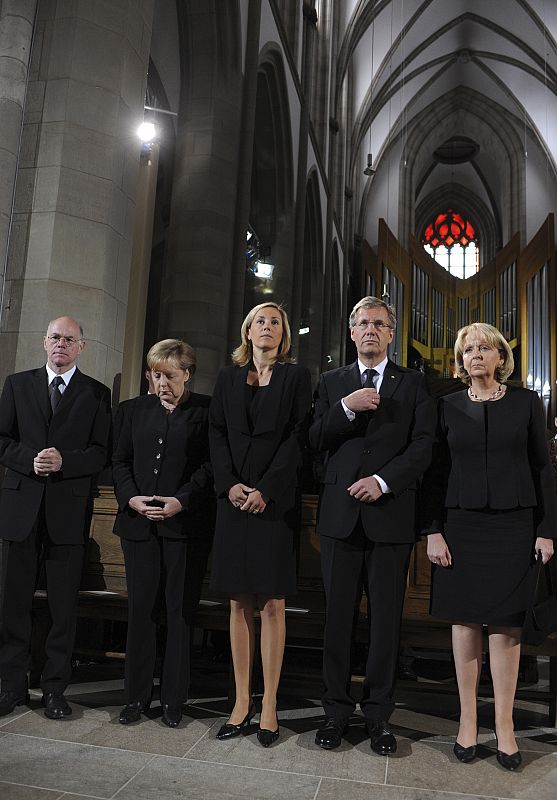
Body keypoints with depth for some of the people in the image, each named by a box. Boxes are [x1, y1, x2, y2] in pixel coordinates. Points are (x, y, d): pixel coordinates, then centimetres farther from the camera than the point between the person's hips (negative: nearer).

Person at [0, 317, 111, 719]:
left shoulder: (97, 393, 7)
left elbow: (101, 452, 0)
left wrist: (64, 460, -16)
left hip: (69, 508, -1)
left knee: (64, 604, 5)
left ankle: (55, 688, 17)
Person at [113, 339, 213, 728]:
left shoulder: (206, 410, 2)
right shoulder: (133, 409, 14)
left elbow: (211, 464, -4)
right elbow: (120, 460, 12)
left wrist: (181, 501, -15)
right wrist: (130, 497, -5)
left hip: (184, 522, -3)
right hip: (139, 522, 3)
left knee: (180, 610, 3)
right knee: (141, 608, 6)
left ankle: (174, 699, 16)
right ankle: (137, 696, 19)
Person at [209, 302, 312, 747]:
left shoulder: (296, 377, 5)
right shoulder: (228, 378, 15)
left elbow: (298, 437, -4)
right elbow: (217, 434, 8)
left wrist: (265, 490, -13)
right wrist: (229, 484, -7)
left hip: (275, 501, -3)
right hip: (234, 498, 3)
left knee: (272, 604, 0)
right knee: (240, 603, 7)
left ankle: (269, 706, 10)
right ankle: (242, 702, 16)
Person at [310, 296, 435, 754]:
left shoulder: (413, 384, 8)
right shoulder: (332, 382, 13)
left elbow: (423, 446, -2)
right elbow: (315, 440, 2)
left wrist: (383, 481, -14)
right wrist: (346, 407, -12)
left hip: (391, 515, -1)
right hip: (340, 515, 1)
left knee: (387, 620, 7)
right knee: (338, 617, 7)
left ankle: (379, 715, 21)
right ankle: (337, 711, 21)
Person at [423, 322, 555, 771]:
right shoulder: (449, 407, 5)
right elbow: (436, 473, 4)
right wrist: (433, 531, -2)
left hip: (513, 526, 0)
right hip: (461, 525, 1)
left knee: (506, 626, 4)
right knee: (465, 622, 6)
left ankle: (505, 725, 16)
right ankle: (468, 719, 19)